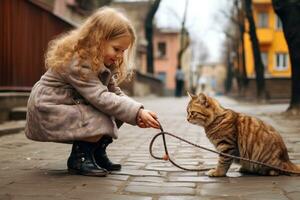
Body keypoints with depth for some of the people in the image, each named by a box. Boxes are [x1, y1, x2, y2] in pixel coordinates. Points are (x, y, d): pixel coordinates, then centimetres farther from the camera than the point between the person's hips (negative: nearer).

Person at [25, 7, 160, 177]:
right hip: (49, 110, -9)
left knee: (117, 114, -5)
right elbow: (101, 98, -34)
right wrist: (136, 112, -37)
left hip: (74, 106, 9)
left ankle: (97, 153, 9)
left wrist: (137, 113, -18)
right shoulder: (76, 63, -26)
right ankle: (79, 158, -6)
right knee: (102, 120, -27)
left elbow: (115, 93, -1)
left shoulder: (102, 63, 3)